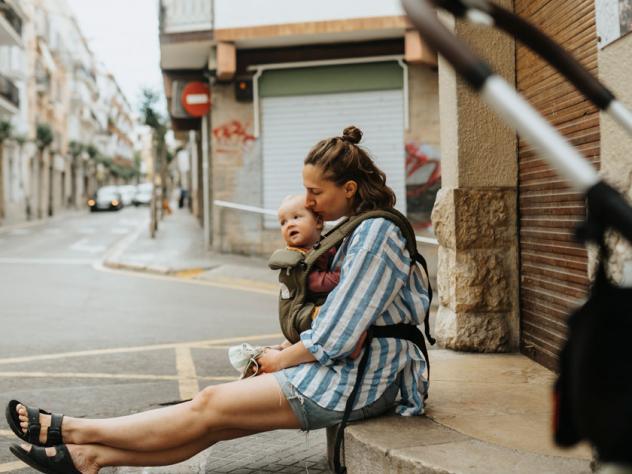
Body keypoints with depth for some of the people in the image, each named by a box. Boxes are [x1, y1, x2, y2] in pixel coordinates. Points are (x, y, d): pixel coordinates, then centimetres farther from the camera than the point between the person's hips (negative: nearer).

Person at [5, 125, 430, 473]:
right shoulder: (359, 229, 15)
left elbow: (335, 339, -20)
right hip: (348, 368, 9)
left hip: (358, 380, -9)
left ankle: (73, 431, 0)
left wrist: (280, 360, -5)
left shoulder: (374, 233, -17)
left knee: (210, 407, -7)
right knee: (217, 422, 0)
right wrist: (289, 352, 4)